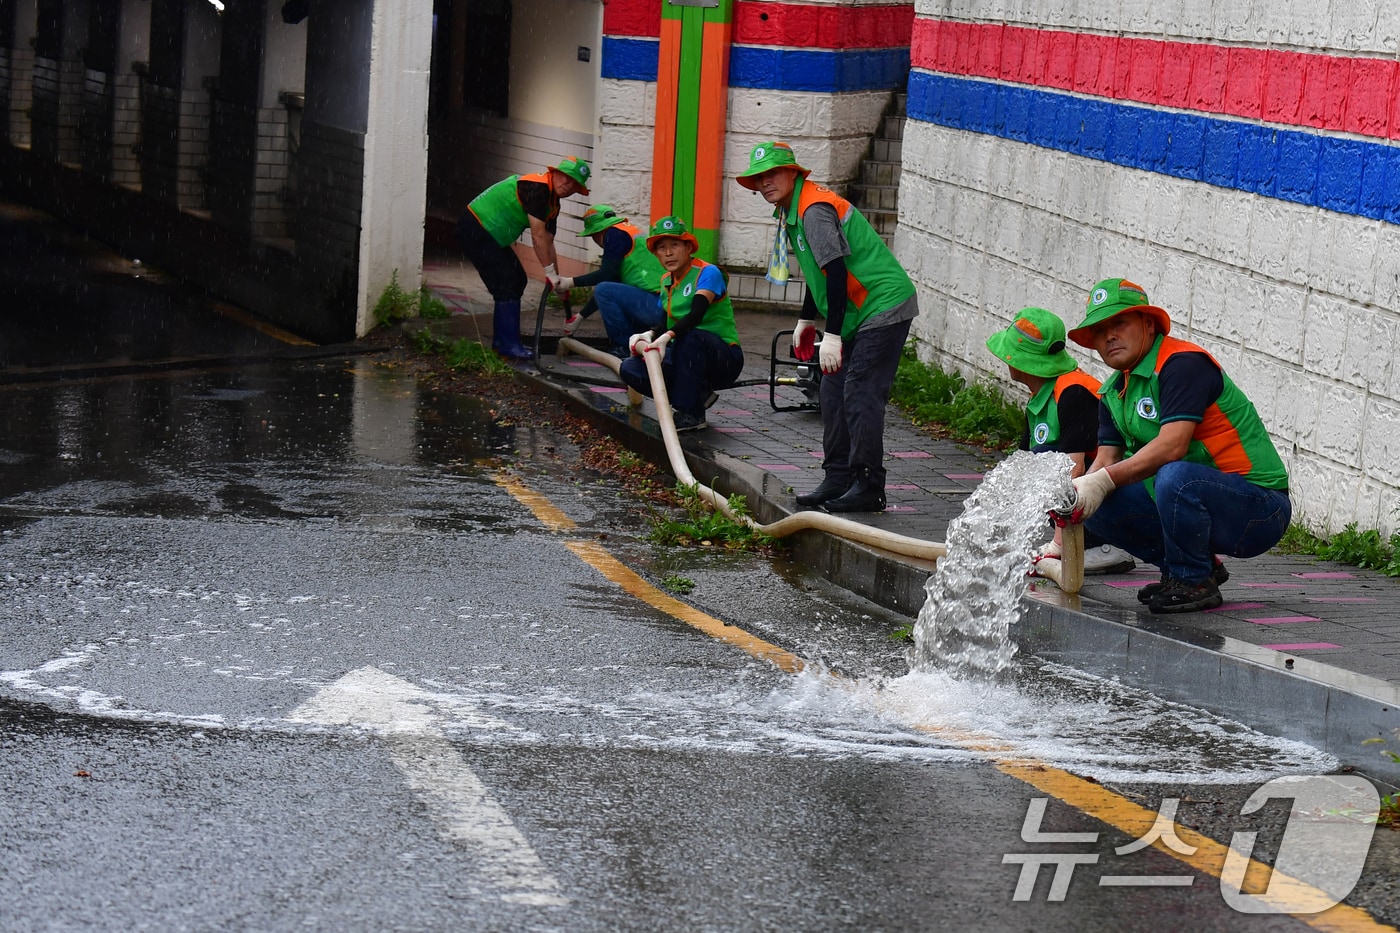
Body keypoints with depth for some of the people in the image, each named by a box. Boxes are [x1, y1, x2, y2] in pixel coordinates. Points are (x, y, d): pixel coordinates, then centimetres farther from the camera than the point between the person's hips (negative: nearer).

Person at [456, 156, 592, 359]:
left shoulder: (553, 204, 10)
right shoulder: (538, 187, -22)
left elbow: (547, 242, 14)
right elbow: (538, 236, -24)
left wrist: (557, 279, 11)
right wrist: (550, 272, -19)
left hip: (491, 235, 11)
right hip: (475, 230, -11)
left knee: (517, 280, 13)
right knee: (506, 285, -13)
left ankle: (501, 341, 20)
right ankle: (508, 345, -8)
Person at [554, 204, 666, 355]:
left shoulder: (615, 233, -4)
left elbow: (606, 275, -13)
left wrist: (572, 282, -2)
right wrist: (579, 317, 31)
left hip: (654, 305, -10)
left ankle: (625, 349, -7)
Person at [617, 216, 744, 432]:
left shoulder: (708, 273, -14)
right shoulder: (666, 281, 9)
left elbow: (696, 313, -30)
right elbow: (667, 325, 12)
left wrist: (667, 337, -47)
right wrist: (648, 336, -11)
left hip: (725, 359, -6)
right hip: (687, 359, 6)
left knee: (690, 336, -39)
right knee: (630, 369, -15)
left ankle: (692, 414, -24)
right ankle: (698, 394, 0)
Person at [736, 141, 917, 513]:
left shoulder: (814, 209, -19)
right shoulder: (792, 210, 13)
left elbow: (836, 272, -24)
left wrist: (832, 336, -24)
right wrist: (806, 320, 31)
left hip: (884, 306, -11)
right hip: (859, 313, 11)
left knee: (860, 393, -12)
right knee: (834, 391, 10)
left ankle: (869, 487, -9)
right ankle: (838, 479, 16)